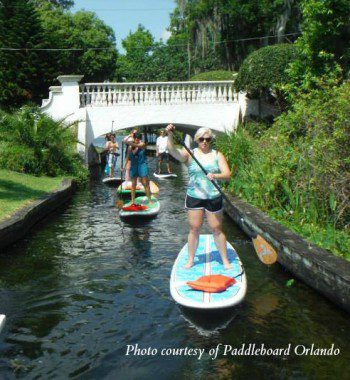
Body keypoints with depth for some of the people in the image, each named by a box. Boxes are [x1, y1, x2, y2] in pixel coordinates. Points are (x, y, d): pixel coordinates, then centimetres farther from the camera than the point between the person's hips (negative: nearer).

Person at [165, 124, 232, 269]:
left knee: (217, 229, 6)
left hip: (213, 198, 1)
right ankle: (190, 260, 18)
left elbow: (227, 174, -6)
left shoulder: (217, 155, 4)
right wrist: (170, 135, -34)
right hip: (194, 197, 0)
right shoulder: (190, 154, 1)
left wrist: (215, 176, -28)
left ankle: (225, 260, 17)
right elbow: (173, 152, -18)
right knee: (194, 229, 4)